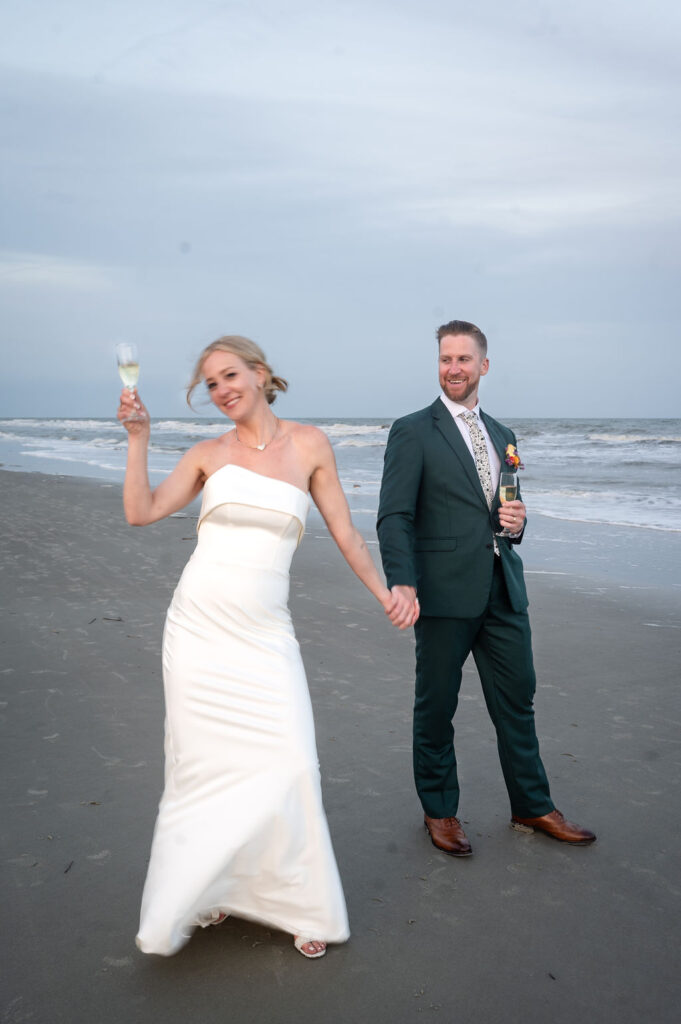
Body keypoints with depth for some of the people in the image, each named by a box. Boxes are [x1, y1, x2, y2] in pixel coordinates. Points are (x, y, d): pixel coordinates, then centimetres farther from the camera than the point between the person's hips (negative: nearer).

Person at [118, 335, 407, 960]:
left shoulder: (308, 445, 4)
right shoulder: (209, 454, 6)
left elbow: (343, 531, 8)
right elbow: (141, 512, -1)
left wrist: (384, 593, 9)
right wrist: (138, 436, -3)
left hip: (264, 632, -1)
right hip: (200, 625, 1)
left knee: (289, 767, -4)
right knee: (204, 766, 7)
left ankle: (300, 904, 16)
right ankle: (206, 890, 29)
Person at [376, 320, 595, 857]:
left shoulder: (502, 435, 16)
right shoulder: (412, 431, -4)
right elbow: (395, 517, -12)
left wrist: (517, 521, 0)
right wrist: (402, 584, -26)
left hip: (503, 590, 5)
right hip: (445, 592, -5)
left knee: (517, 701, 14)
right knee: (436, 707, 8)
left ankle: (532, 807, 31)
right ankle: (440, 810, 27)